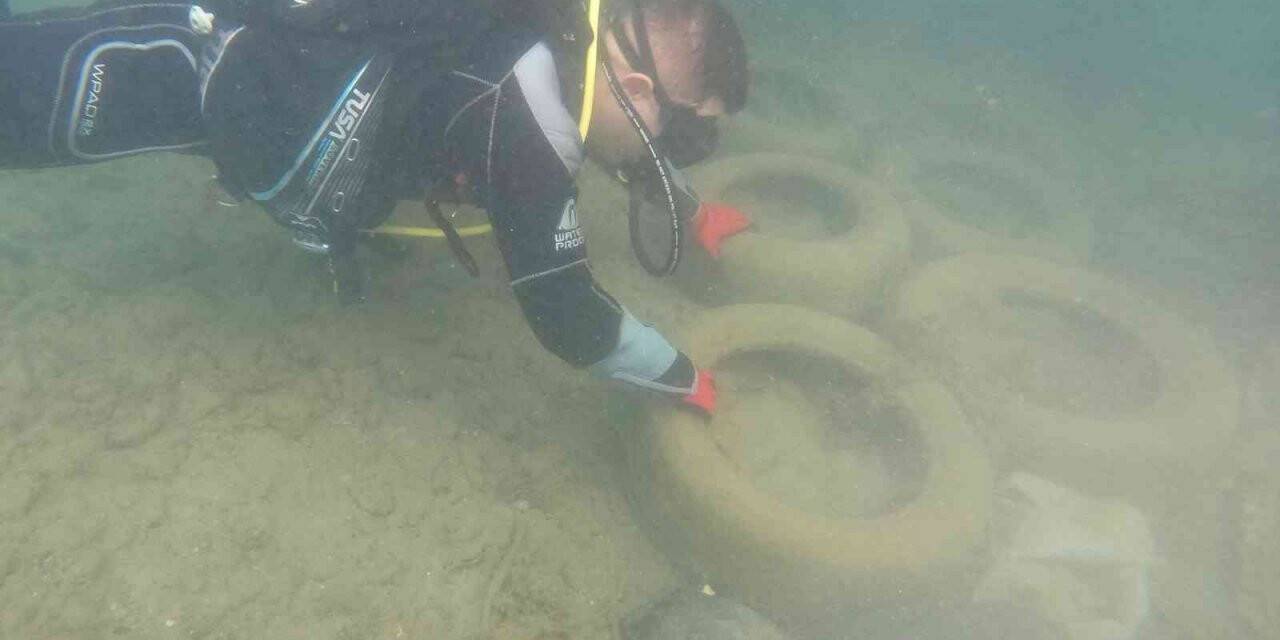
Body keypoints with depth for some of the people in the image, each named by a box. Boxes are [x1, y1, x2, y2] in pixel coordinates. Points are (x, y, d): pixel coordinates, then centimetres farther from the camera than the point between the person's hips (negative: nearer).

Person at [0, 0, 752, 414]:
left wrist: (697, 211, 17)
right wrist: (689, 382, -19)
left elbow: (620, 130, 16)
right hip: (197, 73, -7)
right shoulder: (524, 126, -35)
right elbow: (569, 317, -32)